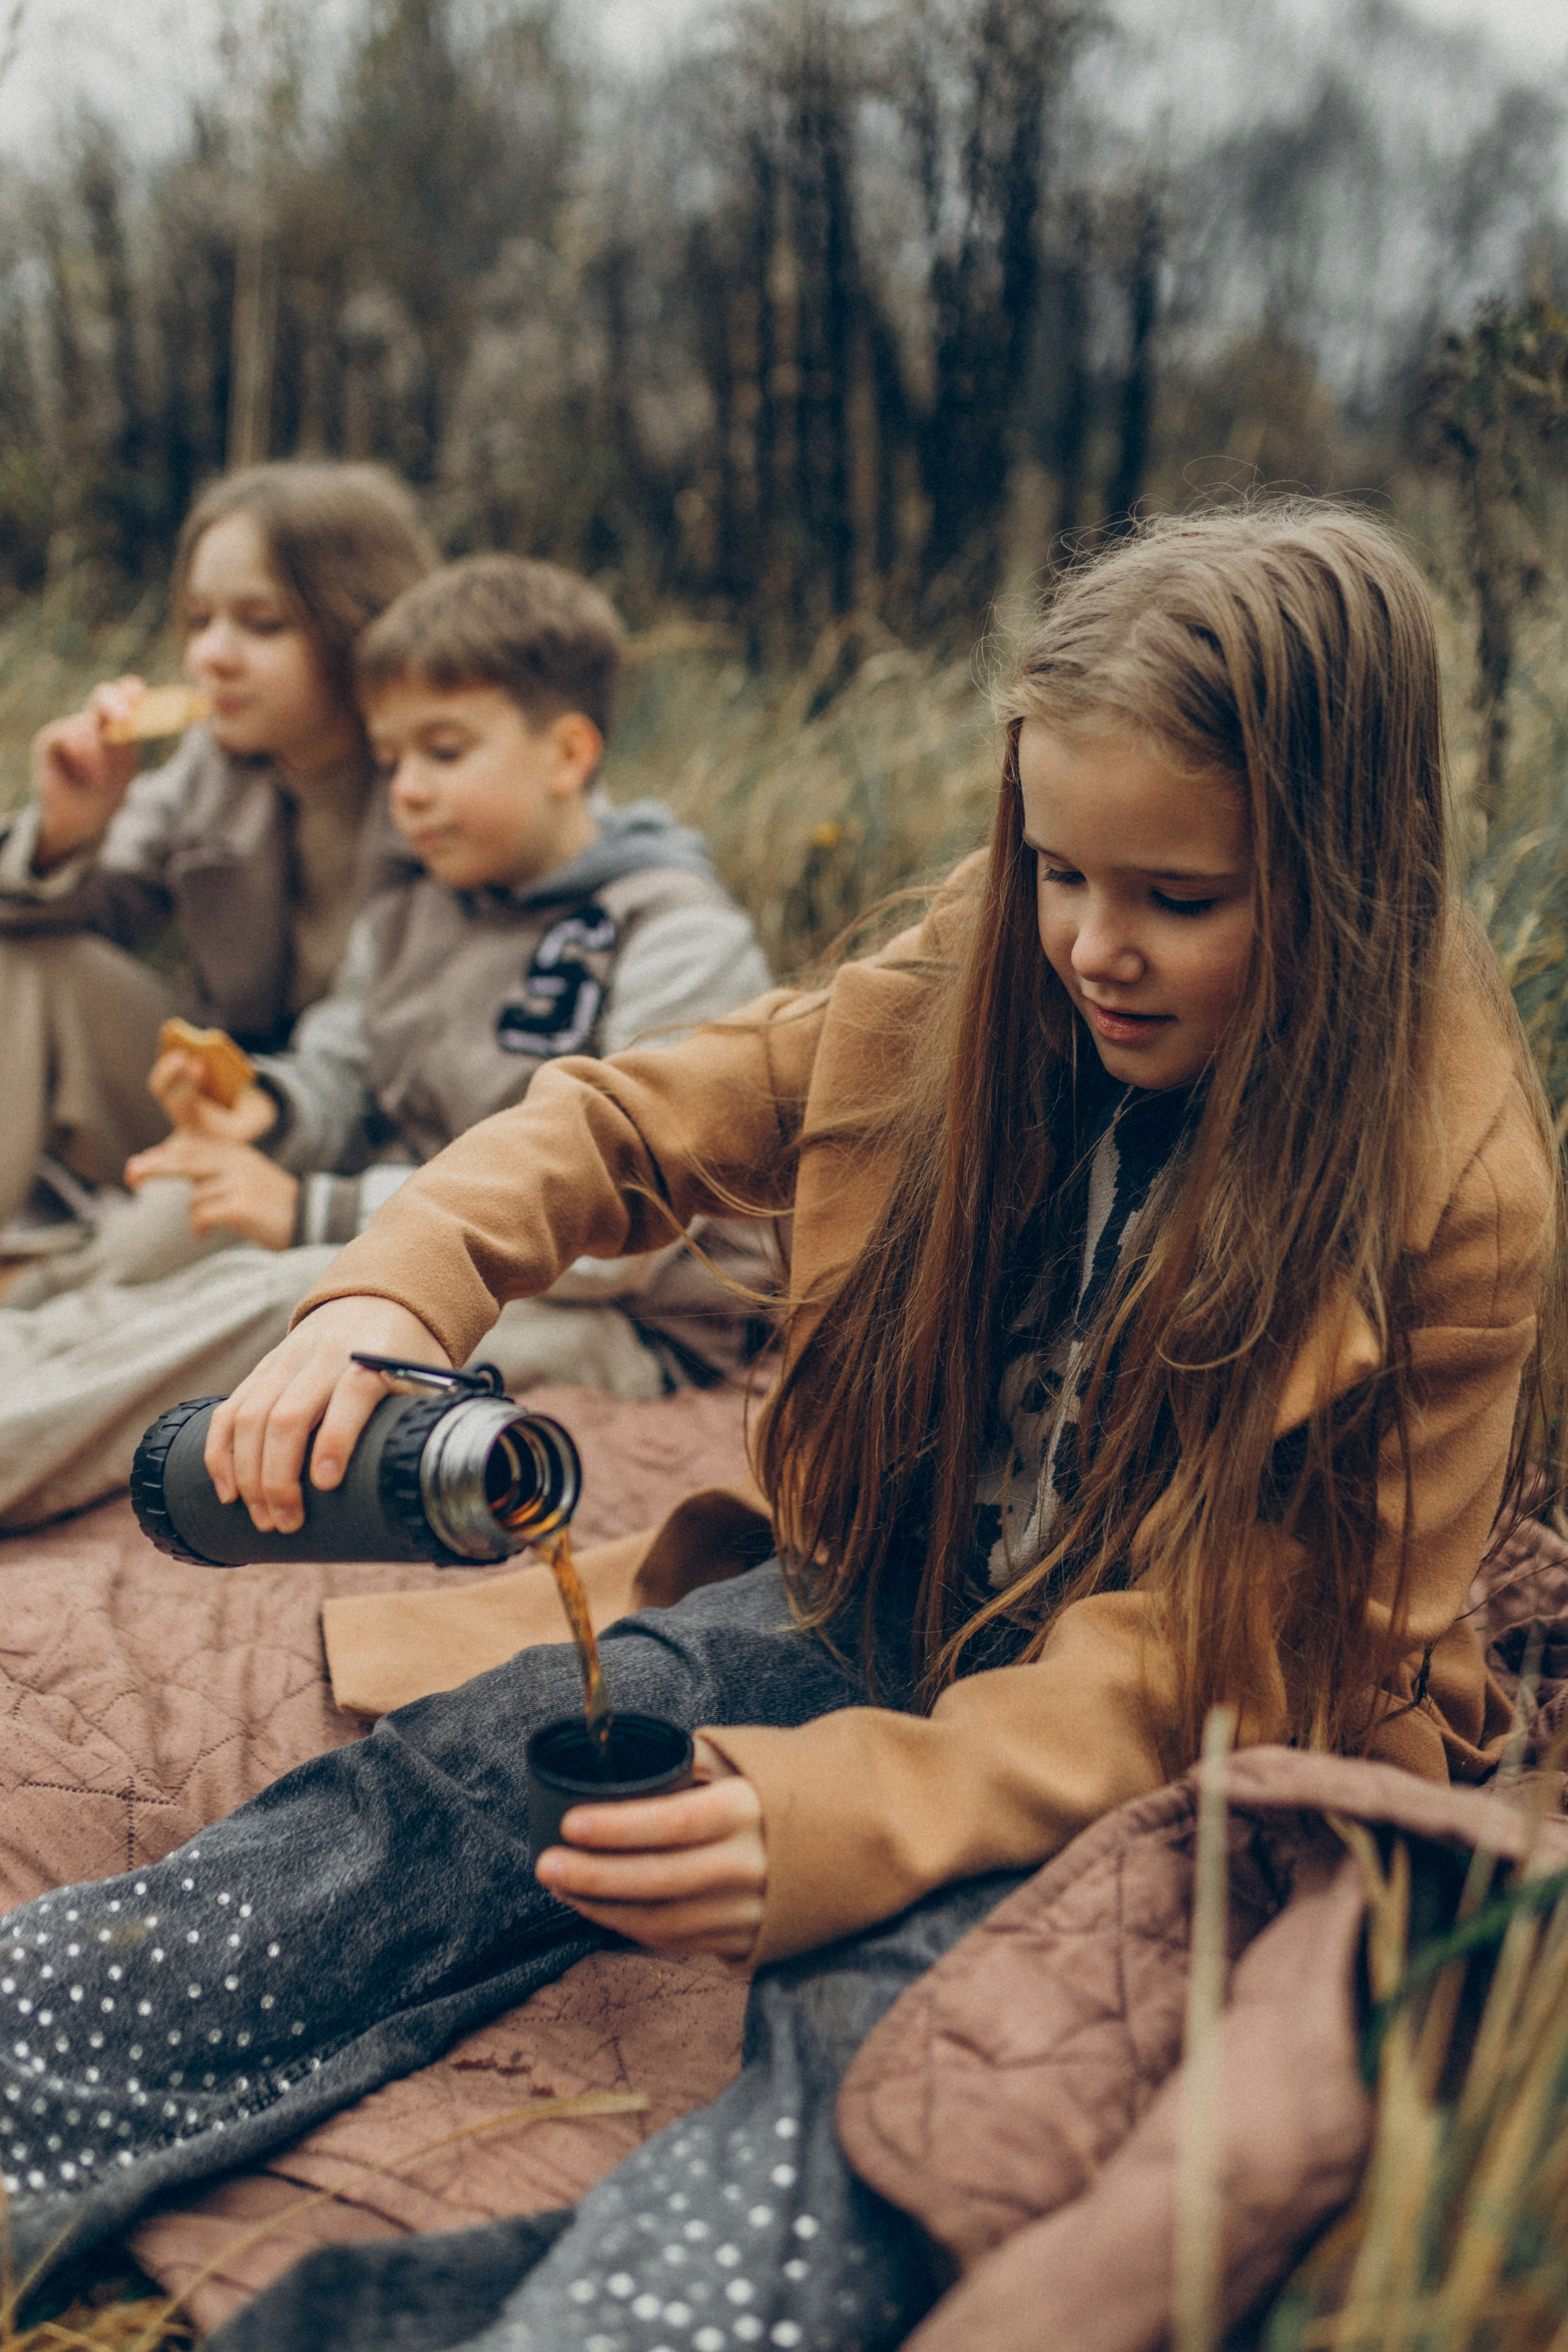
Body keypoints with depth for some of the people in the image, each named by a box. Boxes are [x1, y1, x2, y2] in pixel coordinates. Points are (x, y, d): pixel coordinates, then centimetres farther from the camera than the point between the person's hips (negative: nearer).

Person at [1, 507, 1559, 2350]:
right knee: (471, 1775, -20)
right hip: (905, 1612, 4)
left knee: (883, 1997, -35)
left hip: (1209, 1778, -4)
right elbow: (630, 1126, 1)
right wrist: (388, 1293, -19)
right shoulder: (982, 989, -6)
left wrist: (856, 1810, -37)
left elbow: (1255, 1666, -22)